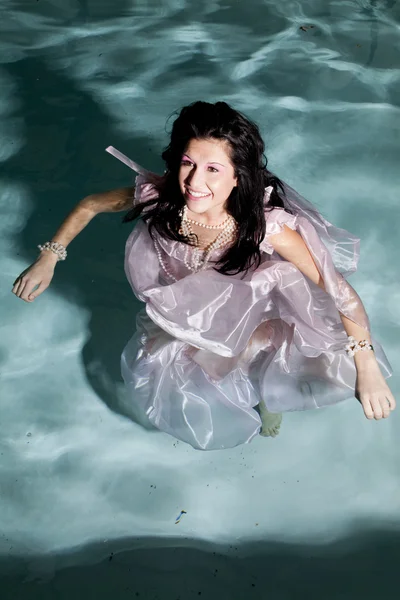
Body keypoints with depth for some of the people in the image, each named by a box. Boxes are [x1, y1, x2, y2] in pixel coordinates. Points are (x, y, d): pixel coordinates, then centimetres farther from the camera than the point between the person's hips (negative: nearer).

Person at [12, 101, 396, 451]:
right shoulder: (159, 197, -28)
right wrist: (47, 260, -8)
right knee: (155, 376, -13)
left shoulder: (268, 226, -36)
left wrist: (367, 369, -37)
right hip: (187, 316, 3)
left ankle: (267, 383, 17)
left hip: (250, 314, -2)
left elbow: (341, 293, -31)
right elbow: (90, 206, -9)